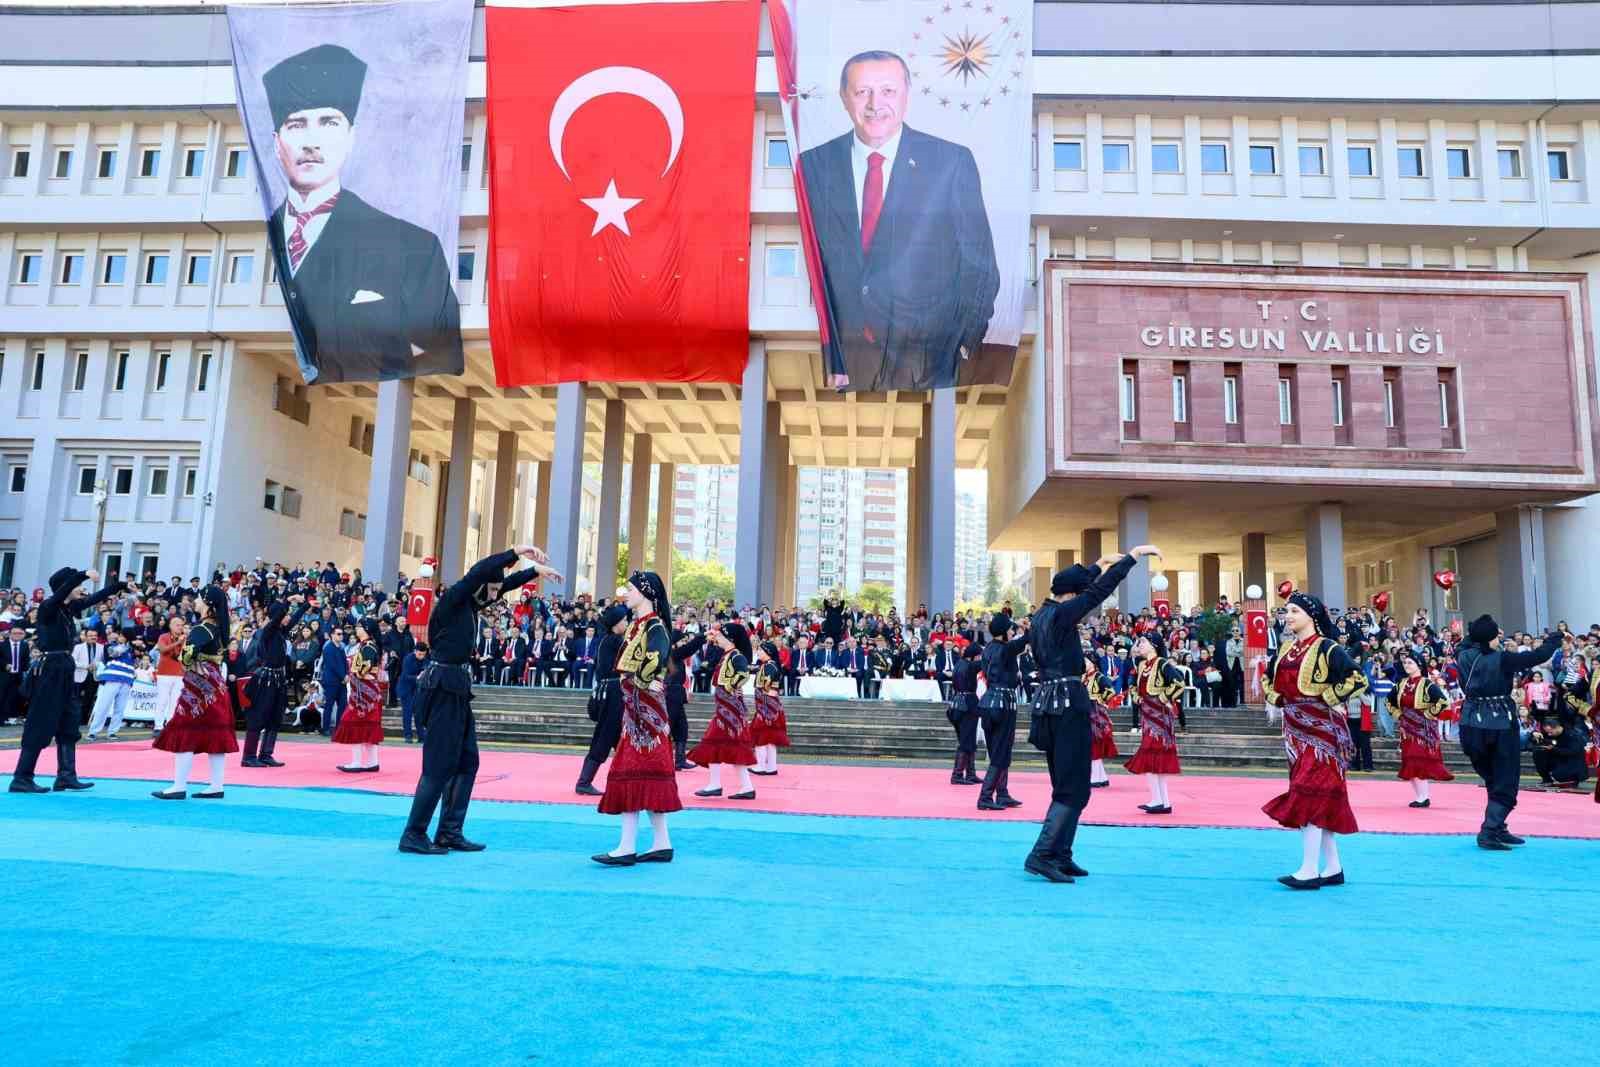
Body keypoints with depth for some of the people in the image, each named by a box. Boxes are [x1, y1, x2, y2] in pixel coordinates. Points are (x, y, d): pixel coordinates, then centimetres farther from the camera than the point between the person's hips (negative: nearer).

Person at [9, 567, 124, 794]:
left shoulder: (70, 607, 10)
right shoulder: (48, 607, -11)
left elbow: (96, 598, 23)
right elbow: (61, 591, -32)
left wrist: (121, 585, 27)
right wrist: (84, 575, -41)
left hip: (64, 670, 9)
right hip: (48, 669, -9)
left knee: (68, 725, 9)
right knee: (40, 725, -5)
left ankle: (66, 776, 12)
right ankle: (21, 778, 1)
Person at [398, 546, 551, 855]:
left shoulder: (472, 604, 11)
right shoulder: (451, 600, -11)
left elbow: (506, 584, 23)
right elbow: (481, 570, -25)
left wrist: (536, 570, 20)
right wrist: (517, 551, -21)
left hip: (458, 689, 9)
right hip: (443, 686, -9)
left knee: (467, 762, 10)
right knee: (440, 765, -6)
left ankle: (450, 833, 16)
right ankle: (413, 835, 3)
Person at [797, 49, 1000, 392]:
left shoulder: (952, 161, -3)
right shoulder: (813, 164, 3)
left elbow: (978, 266, 0)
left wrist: (964, 349, -6)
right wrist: (826, 356, -2)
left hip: (928, 360, -1)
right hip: (841, 356, 1)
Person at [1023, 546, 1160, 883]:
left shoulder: (1041, 615, 12)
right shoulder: (1062, 614, -12)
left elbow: (1080, 585, 29)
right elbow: (1101, 589, -11)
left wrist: (1096, 566, 40)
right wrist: (1135, 553, -5)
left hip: (1047, 701, 10)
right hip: (1068, 702, -9)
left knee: (1064, 784, 15)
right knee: (1074, 788, -6)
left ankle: (1061, 856, 18)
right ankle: (1043, 854, -11)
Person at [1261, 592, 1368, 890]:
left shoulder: (1327, 649, -11)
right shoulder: (1283, 649, 11)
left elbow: (1357, 679, -19)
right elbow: (1269, 679, 27)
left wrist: (1327, 697, -14)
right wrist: (1277, 698, 11)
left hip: (1321, 730, -8)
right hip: (1296, 730, 8)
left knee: (1310, 793, -11)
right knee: (1321, 798, 11)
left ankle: (1309, 870, -9)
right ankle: (1332, 868, 18)